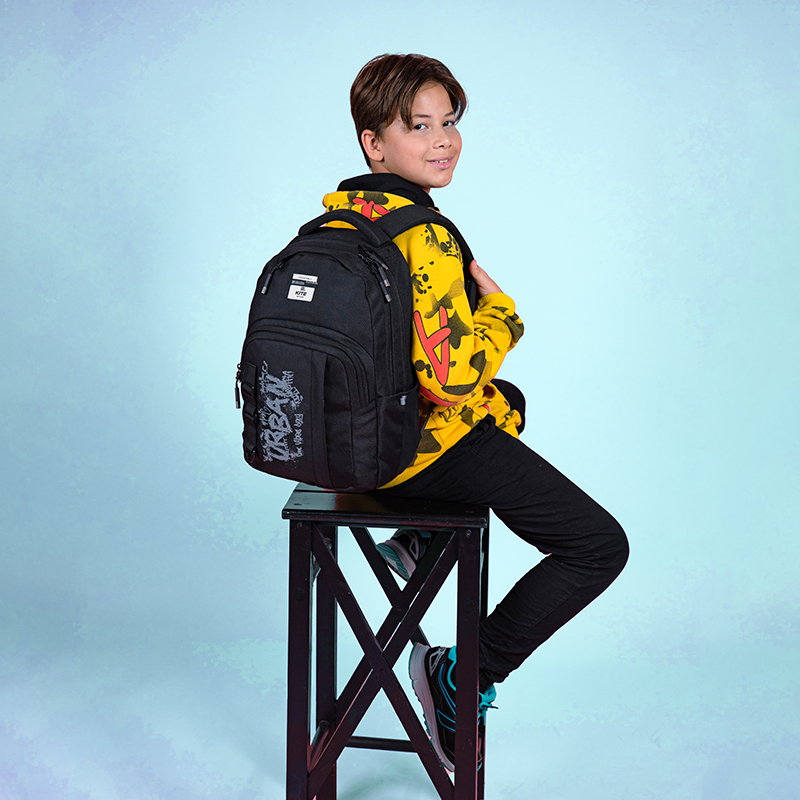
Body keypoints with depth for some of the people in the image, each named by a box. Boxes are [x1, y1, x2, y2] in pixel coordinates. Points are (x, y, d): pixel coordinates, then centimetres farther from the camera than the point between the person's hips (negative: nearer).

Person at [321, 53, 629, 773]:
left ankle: (418, 541, 29)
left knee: (507, 398, 39)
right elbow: (454, 379, -30)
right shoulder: (420, 235, -26)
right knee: (601, 546, -2)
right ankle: (467, 673, 2)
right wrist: (500, 309, -12)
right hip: (423, 444, -9)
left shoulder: (339, 213, 4)